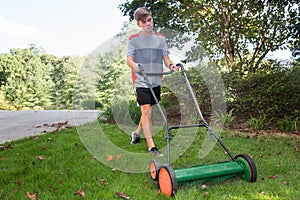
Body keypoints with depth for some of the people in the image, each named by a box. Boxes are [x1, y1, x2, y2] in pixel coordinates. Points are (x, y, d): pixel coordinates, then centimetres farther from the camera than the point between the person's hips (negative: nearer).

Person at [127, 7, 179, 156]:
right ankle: (151, 146, -10)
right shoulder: (134, 39, 1)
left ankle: (137, 133, 39)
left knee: (148, 110, 14)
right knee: (146, 110, -12)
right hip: (141, 81, -4)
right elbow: (129, 59, -6)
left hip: (156, 80, 4)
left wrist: (170, 65, -14)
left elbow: (165, 57, 9)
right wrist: (135, 65, -30)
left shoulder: (160, 38, 10)